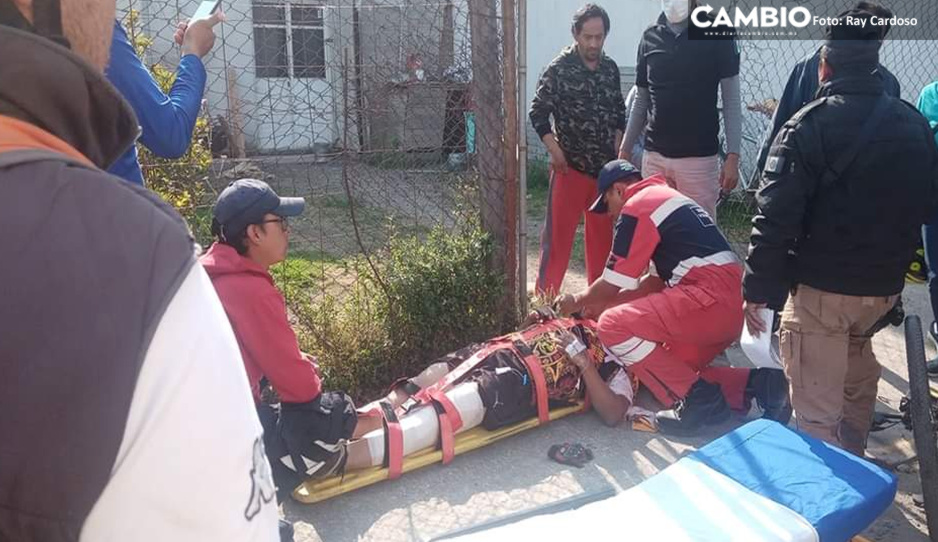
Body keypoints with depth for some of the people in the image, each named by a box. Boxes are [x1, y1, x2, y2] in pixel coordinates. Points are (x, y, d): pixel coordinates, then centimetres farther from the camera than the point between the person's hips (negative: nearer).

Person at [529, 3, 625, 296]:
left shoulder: (611, 68, 6)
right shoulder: (559, 69, -9)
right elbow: (538, 112, -7)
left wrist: (617, 147, 7)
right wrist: (556, 152, -13)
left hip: (606, 167, 5)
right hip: (570, 167, -5)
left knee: (603, 235, 13)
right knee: (558, 235, -4)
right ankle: (545, 297, 4)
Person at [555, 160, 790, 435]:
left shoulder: (637, 206, -4)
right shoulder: (665, 199, 26)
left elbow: (613, 284, -2)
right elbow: (656, 281, 27)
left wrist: (578, 302, 17)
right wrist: (602, 303, 29)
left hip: (710, 297, -10)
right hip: (732, 301, 10)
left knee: (613, 326, -14)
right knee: (670, 371, 20)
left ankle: (700, 398, -10)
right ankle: (756, 383, 9)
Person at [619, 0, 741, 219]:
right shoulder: (650, 37, 8)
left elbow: (731, 100, -2)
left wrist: (733, 155, -9)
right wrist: (625, 148, 12)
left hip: (699, 157, -3)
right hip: (654, 156, 3)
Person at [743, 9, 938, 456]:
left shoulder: (809, 125, -15)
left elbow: (776, 217, -20)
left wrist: (758, 290, -14)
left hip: (821, 286, -8)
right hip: (885, 285, 8)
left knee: (817, 406, 0)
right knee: (858, 377, 29)